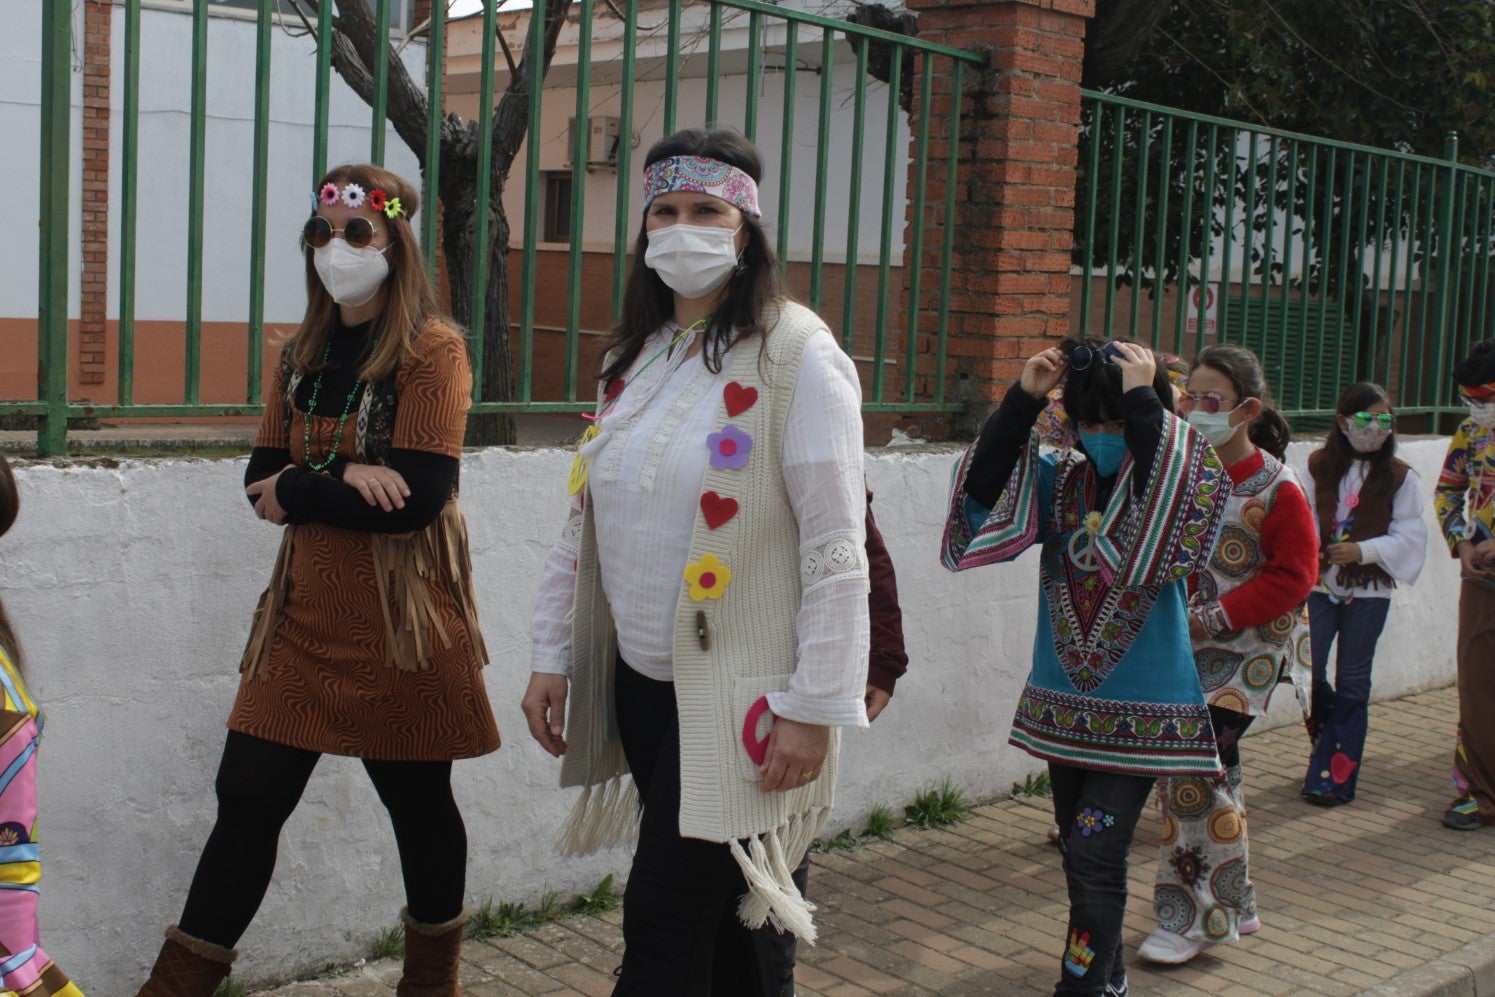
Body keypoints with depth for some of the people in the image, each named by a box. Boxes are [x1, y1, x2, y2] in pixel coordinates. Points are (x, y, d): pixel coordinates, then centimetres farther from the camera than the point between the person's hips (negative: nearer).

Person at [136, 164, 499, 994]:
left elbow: (420, 495, -19)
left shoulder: (433, 350, -8)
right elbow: (261, 481, 6)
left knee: (417, 800, 9)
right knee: (248, 796, 3)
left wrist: (297, 491, -9)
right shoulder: (302, 354, 12)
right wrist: (345, 477, -14)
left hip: (402, 616, -5)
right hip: (306, 611, 5)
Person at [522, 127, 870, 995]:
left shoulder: (796, 355, -11)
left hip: (736, 695, -6)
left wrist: (814, 706, -18)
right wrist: (552, 655, 12)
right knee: (715, 922, 15)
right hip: (640, 680, 7)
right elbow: (586, 524, 15)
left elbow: (837, 549, -15)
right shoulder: (635, 359, 11)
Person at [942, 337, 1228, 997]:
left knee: (1095, 854, -12)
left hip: (1141, 710, -5)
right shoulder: (1060, 479, 2)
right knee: (1078, 854, 16)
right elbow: (984, 492, -10)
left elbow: (1165, 515, -31)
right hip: (1064, 702, 5)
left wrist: (1142, 403, -27)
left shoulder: (1177, 481, -8)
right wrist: (1023, 399, -15)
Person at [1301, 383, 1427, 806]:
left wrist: (1364, 550, -19)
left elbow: (1409, 536, -6)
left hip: (1369, 591, -1)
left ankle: (1336, 774, 10)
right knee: (1306, 670, -5)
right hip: (1320, 584, 1)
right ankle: (1332, 735, 24)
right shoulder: (1319, 466, 2)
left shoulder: (1401, 477, -2)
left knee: (1352, 682, 4)